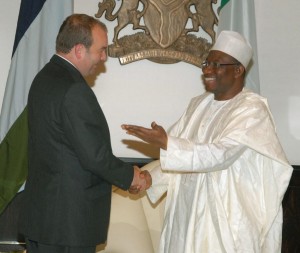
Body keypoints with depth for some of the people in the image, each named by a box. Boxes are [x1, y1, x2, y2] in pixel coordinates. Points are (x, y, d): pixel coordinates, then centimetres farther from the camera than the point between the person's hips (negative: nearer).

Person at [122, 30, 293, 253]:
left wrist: (165, 142, -30)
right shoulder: (199, 104, 9)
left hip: (227, 217, -6)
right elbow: (176, 146, 12)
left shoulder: (252, 109, -13)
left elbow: (220, 154, -25)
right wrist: (148, 178, -3)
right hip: (188, 210, 6)